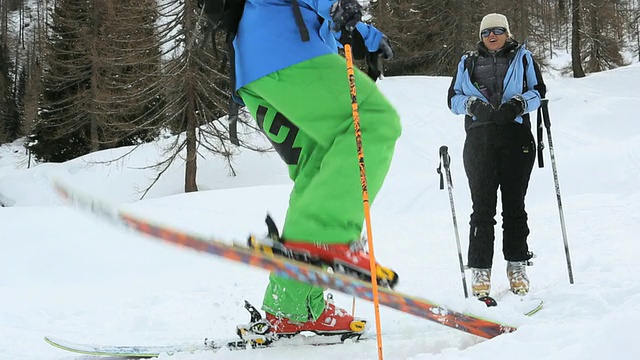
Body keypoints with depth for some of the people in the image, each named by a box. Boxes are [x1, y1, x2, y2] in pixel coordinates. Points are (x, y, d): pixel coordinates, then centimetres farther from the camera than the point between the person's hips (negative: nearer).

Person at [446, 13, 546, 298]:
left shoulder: (522, 58, 14)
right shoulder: (468, 64, 18)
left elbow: (538, 91, 9)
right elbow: (453, 98, 14)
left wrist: (518, 103, -11)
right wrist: (472, 105, -7)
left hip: (516, 139, 0)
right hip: (480, 141, 1)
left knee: (514, 205, 2)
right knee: (482, 207, -5)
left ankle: (517, 268, 11)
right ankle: (480, 272, -5)